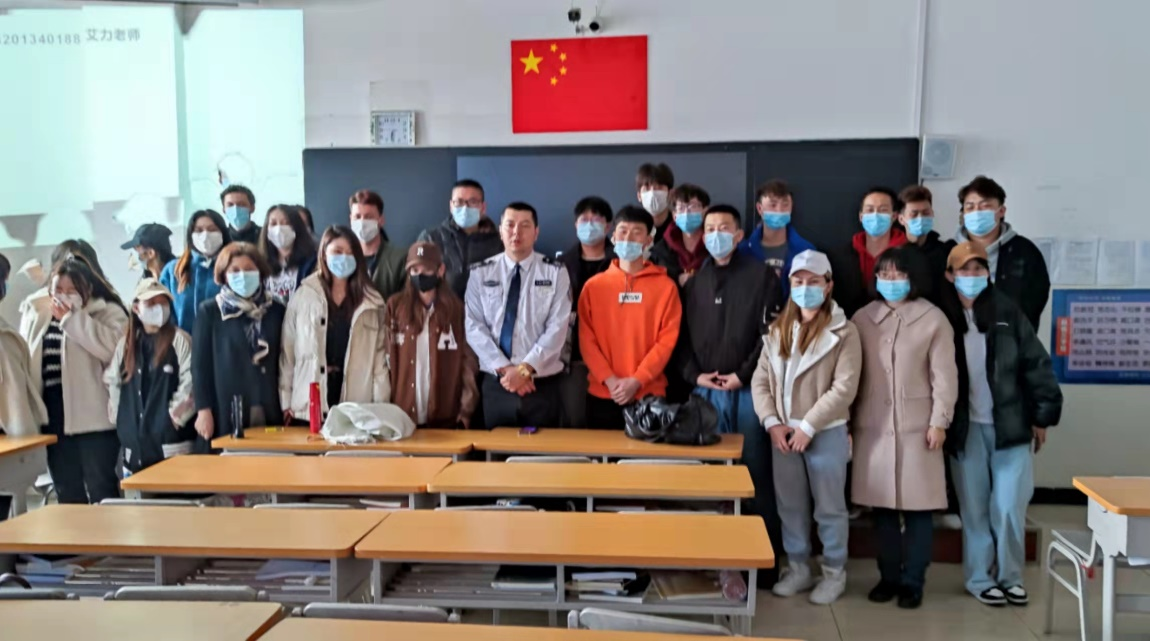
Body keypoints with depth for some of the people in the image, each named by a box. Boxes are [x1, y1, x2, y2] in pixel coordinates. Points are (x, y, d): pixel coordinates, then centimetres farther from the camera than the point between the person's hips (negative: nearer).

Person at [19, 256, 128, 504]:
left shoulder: (106, 311, -5)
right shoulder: (34, 312, 11)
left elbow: (112, 348, -24)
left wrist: (70, 317, -18)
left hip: (92, 417, -5)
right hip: (54, 415, 5)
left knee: (101, 489, -1)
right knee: (66, 490, 14)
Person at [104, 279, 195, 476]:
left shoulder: (180, 340, -3)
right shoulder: (125, 344, 12)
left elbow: (190, 385, -8)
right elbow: (111, 382, 15)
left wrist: (174, 416, -7)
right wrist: (119, 418, 7)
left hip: (171, 438, -5)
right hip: (134, 441, 5)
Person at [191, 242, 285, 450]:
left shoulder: (276, 310, 9)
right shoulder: (209, 311, 3)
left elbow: (282, 360, 11)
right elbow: (200, 364, 1)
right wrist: (203, 409, -6)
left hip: (268, 411, 2)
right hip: (224, 410, -2)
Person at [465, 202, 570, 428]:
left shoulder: (555, 273, 0)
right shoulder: (480, 273, 4)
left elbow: (557, 329, -7)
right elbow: (474, 327, -2)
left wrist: (525, 369, -16)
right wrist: (504, 369, -13)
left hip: (542, 385, -1)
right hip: (495, 384, 1)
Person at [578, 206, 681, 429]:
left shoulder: (665, 286, 2)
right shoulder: (593, 286, 6)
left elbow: (667, 340, -3)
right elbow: (587, 339, 2)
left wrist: (636, 380, -12)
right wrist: (609, 379, -10)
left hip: (648, 393, -1)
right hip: (602, 393, 1)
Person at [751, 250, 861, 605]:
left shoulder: (843, 332, -7)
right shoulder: (778, 330, 8)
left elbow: (844, 388, -14)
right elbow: (761, 380, 6)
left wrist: (807, 427, -16)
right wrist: (772, 423, -7)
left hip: (826, 433, -4)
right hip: (783, 433, 5)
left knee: (829, 507, 6)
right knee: (790, 505, 13)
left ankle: (834, 572, 22)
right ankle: (798, 568, 28)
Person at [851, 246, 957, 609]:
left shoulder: (933, 319, 0)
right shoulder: (863, 318, 8)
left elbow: (944, 376, -2)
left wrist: (939, 422, -7)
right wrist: (848, 420, 8)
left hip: (917, 426, -2)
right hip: (873, 426, 3)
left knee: (918, 506, 0)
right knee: (881, 505, 7)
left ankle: (913, 581, 11)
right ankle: (888, 576, 19)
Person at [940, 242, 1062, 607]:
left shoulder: (1008, 312, -2)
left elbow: (1036, 364, 1)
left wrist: (1043, 415, 0)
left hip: (1011, 425, 0)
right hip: (966, 429, 0)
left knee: (1009, 508, -1)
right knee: (975, 509, 7)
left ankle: (1011, 576, 18)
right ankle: (980, 578, 20)